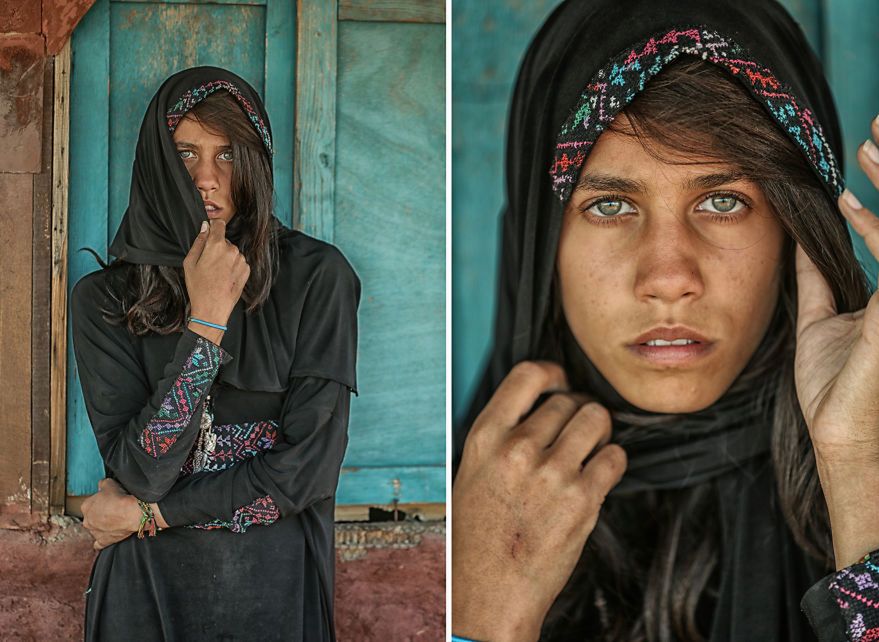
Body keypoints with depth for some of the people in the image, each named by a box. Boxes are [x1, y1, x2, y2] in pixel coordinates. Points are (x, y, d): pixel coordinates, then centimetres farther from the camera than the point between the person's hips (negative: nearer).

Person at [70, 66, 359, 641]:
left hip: (275, 586, 0)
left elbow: (311, 465, -14)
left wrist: (147, 514, -11)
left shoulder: (317, 275, -10)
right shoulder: (105, 297, -6)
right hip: (146, 587, 1)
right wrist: (205, 318, -21)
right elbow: (138, 470, -15)